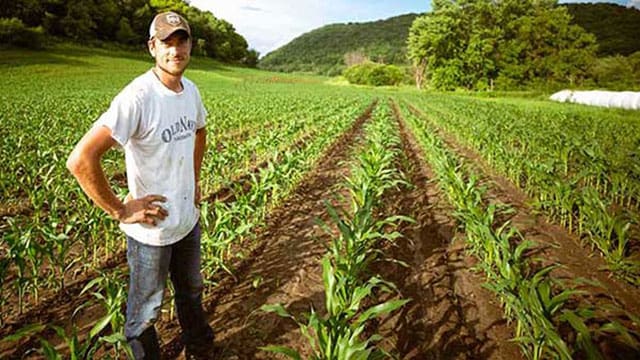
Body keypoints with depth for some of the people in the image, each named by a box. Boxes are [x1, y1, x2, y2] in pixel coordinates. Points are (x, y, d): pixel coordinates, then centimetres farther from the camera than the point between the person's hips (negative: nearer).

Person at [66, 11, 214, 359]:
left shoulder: (191, 90, -1)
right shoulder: (137, 97, -26)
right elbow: (80, 160, -31)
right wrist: (120, 210, -23)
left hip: (188, 220, 8)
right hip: (151, 229, -7)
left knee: (192, 291, 28)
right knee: (146, 308, 14)